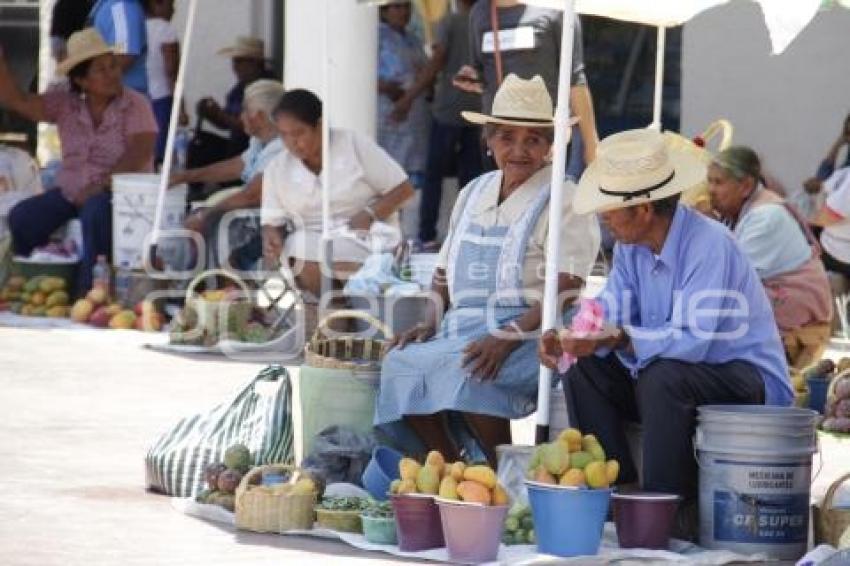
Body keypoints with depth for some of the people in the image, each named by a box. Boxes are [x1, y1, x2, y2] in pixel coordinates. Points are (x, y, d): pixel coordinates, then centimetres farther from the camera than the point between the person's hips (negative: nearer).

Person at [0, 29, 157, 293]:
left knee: (96, 211, -37)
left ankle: (89, 291, -30)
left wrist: (101, 185, -24)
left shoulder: (135, 105, -5)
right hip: (70, 191, 5)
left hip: (119, 191, -5)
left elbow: (139, 154, -16)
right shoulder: (65, 103, 6)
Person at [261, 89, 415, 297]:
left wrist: (370, 215, -18)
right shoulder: (277, 169, 5)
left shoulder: (355, 146, -4)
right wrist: (272, 237, -17)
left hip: (363, 234, -3)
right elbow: (273, 220, 7)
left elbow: (402, 189, -2)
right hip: (308, 240, 4)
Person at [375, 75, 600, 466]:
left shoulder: (564, 200, -2)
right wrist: (431, 322, 4)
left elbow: (566, 290, -13)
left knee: (464, 369, -34)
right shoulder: (473, 194, 19)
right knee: (401, 362, -20)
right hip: (462, 329, 7)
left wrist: (508, 337, -24)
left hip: (531, 334, -7)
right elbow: (445, 271, 25)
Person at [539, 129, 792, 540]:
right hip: (667, 375, 8)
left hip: (750, 384, -8)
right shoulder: (631, 246, 1)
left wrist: (620, 338, -41)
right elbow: (609, 315, 0)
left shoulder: (709, 245, -26)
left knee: (662, 377, -35)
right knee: (584, 372, -4)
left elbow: (694, 341, -33)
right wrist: (567, 340, -21)